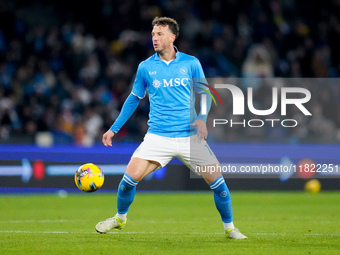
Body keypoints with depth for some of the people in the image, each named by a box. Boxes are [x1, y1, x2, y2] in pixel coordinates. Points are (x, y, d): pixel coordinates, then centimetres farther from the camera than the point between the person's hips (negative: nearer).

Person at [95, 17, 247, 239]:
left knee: (217, 181, -6)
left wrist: (202, 118, -9)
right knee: (130, 177, -13)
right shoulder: (146, 67, 3)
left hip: (190, 136, 0)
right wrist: (114, 129, 15)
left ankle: (229, 228, 14)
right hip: (158, 136, 0)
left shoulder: (191, 63, 1)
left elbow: (204, 93, 10)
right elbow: (134, 99, 15)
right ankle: (120, 218, 15)